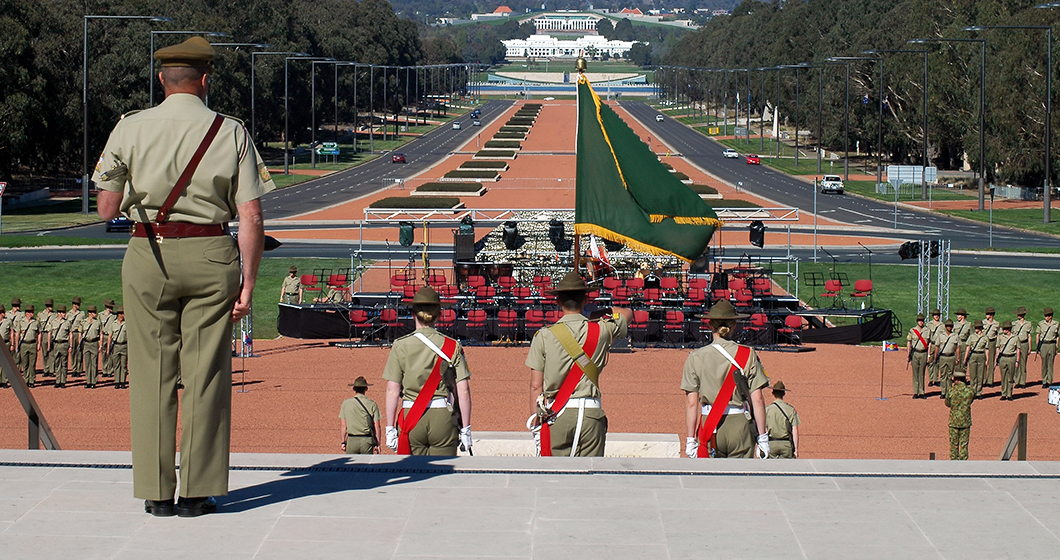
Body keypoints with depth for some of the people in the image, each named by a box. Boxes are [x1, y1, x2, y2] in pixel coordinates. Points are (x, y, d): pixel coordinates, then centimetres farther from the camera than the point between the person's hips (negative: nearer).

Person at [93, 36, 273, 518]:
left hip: (148, 256, 0)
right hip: (211, 259, 0)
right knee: (205, 374, 4)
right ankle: (198, 492, 4)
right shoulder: (231, 133, 0)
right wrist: (248, 282, 0)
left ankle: (157, 492, 7)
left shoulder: (130, 129, 0)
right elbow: (250, 216, -5)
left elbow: (107, 208, 2)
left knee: (152, 374, 6)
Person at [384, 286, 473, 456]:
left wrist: (390, 429, 4)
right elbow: (463, 391, 0)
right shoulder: (452, 346, 3)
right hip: (443, 417, 0)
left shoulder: (400, 346, 1)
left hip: (410, 417, 0)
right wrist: (465, 429, 6)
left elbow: (392, 390, -1)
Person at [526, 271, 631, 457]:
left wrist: (535, 422, 6)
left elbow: (536, 386, 0)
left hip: (557, 414, -1)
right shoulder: (602, 330, 4)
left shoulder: (544, 335, 0)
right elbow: (627, 313, 27)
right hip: (591, 414, 1)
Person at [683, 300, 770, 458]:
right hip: (740, 425, 0)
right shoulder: (748, 355, 1)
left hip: (710, 425, 0)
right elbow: (758, 400, -2)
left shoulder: (696, 357, 1)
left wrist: (690, 439, 4)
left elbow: (691, 403, 0)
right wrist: (763, 437, 4)